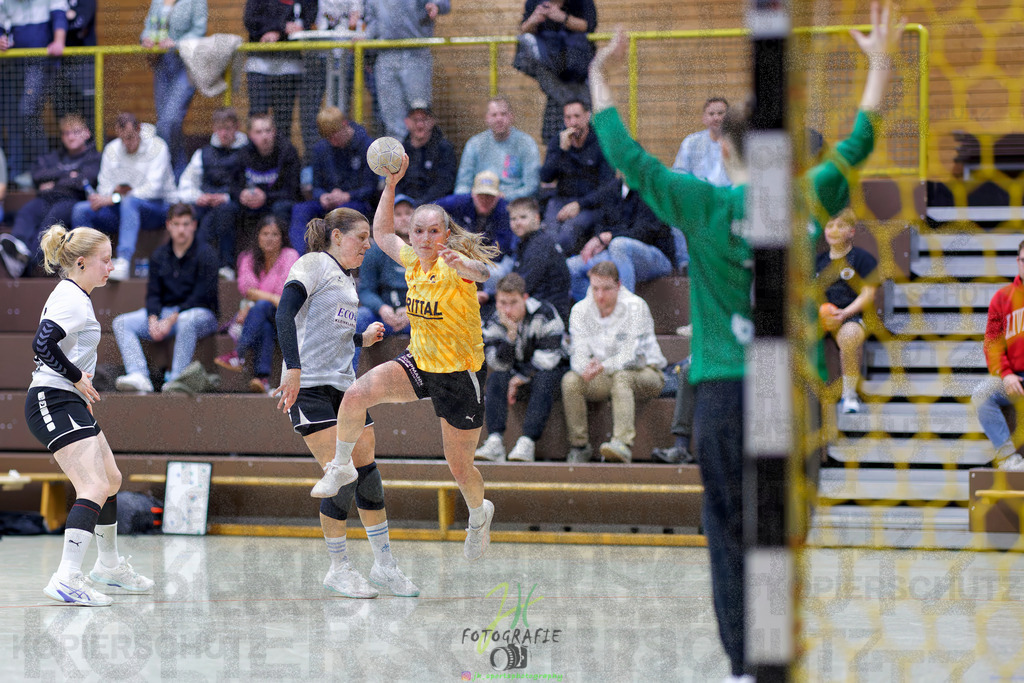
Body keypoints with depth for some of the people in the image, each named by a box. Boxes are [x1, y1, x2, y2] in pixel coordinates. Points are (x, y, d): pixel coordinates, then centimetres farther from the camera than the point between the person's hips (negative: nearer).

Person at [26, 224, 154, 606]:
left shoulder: (74, 296, 17)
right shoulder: (71, 300, -16)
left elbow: (47, 343, 27)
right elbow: (43, 344, -29)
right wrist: (77, 377, -19)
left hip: (69, 402, 11)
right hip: (55, 403, -11)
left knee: (111, 480, 23)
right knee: (94, 488, -21)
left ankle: (109, 566, 38)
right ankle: (67, 579, -31)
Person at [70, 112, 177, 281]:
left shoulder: (157, 147, -9)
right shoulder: (112, 150, 7)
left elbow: (152, 188, -19)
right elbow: (104, 186, 8)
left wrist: (114, 198, -25)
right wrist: (115, 191, -18)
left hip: (158, 206, -5)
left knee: (130, 202, -40)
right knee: (80, 210, -17)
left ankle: (124, 261, -52)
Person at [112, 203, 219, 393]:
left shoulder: (205, 254, -5)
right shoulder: (160, 255, 11)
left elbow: (201, 296, -13)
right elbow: (153, 294, 8)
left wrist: (171, 320, -19)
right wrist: (153, 320, -13)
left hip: (201, 313, -6)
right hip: (165, 311, 6)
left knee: (187, 320, -42)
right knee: (121, 322, -12)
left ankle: (176, 380, -41)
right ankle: (138, 376, -33)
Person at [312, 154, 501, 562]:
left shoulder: (455, 264, -20)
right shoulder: (413, 260, -3)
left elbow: (482, 273, -44)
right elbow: (382, 233, 17)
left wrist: (463, 264, -67)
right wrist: (391, 184, 6)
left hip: (459, 374, -5)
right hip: (417, 362, 5)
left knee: (460, 467, 7)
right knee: (356, 395, -23)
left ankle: (479, 514, 40)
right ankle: (340, 467, 0)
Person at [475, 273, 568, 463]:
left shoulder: (544, 314, -18)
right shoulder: (494, 323, -7)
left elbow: (548, 358, -20)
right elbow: (499, 364, -16)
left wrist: (521, 378, -17)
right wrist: (511, 334, -30)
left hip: (549, 371, -3)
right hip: (516, 374, 3)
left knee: (544, 380, -36)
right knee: (496, 379, -26)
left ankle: (527, 443, -42)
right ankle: (495, 442, -35)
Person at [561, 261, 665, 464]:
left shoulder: (635, 307, -17)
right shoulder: (580, 311, -4)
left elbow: (632, 356, -25)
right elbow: (578, 356, -9)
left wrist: (603, 367, -42)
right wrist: (587, 368, -35)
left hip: (646, 374, -4)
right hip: (604, 380, 4)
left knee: (622, 377, -37)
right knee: (570, 380, -22)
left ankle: (623, 444, -51)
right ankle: (579, 445, -16)